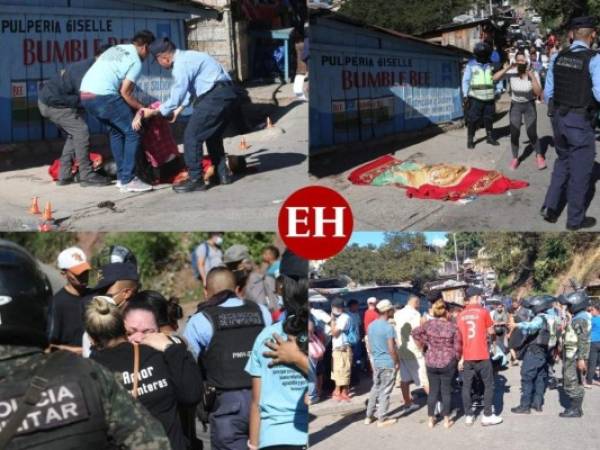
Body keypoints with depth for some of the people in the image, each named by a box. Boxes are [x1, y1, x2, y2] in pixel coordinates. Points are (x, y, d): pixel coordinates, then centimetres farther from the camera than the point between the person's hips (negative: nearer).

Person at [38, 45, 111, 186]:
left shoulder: (88, 65, 7)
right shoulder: (85, 70, -23)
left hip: (49, 100, 10)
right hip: (52, 103, -10)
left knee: (74, 134, 14)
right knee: (81, 131, -11)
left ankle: (64, 176, 15)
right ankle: (87, 176, -9)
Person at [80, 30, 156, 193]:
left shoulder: (116, 49, 22)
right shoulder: (136, 62, -1)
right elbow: (125, 92, -6)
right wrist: (142, 108, 8)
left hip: (85, 94, 9)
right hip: (103, 96, -9)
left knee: (115, 132, 22)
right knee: (132, 133, 0)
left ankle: (121, 176, 23)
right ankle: (128, 180, -2)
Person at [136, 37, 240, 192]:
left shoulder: (181, 65, -11)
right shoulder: (186, 57, 19)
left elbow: (175, 98, -10)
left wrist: (153, 112, 2)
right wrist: (179, 108, 31)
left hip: (215, 97, -10)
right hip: (228, 94, 10)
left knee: (191, 136, -2)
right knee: (213, 135, 23)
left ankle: (195, 180, 1)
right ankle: (222, 174, 27)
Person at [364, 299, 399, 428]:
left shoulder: (371, 326, 6)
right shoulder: (388, 327, -18)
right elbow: (391, 349, -19)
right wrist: (397, 362, -7)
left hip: (376, 362, 7)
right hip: (388, 363, -7)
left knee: (375, 388, 17)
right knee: (385, 391, 1)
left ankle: (369, 416, 21)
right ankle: (382, 419, 7)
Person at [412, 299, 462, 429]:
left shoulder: (429, 324, -3)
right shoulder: (453, 327, -8)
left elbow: (415, 332, 4)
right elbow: (458, 347, -6)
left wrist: (424, 345, 11)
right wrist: (456, 359, 11)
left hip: (431, 362, 2)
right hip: (448, 362, -2)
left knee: (433, 390, 10)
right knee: (446, 391, 7)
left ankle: (431, 419, 15)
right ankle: (446, 420, 11)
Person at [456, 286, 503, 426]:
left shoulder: (461, 315, 7)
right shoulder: (483, 312, -5)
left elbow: (459, 337, 9)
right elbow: (491, 331, 2)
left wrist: (460, 358, 12)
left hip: (466, 356, 4)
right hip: (482, 355, -4)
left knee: (466, 386, 7)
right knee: (488, 385, 6)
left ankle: (468, 416, 9)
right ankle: (487, 416, 4)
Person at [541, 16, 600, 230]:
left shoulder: (557, 58, 2)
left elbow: (547, 93, 7)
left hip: (559, 118, 6)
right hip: (580, 123, -6)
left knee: (562, 163, 25)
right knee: (580, 171, 9)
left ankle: (550, 208, 20)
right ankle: (575, 219, 21)